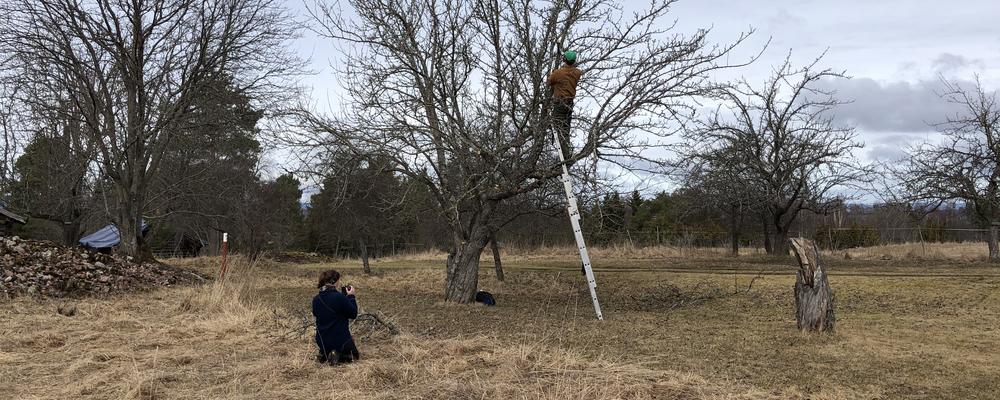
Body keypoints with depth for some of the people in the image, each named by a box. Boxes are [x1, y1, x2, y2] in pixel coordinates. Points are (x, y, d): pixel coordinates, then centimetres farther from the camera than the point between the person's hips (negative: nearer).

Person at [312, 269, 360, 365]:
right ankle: (339, 356, -6)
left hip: (322, 341, 6)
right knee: (354, 355, 23)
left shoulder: (316, 299, -4)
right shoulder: (340, 297, -23)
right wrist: (351, 296, -1)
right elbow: (353, 314, -13)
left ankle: (324, 354, 7)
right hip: (340, 340, -6)